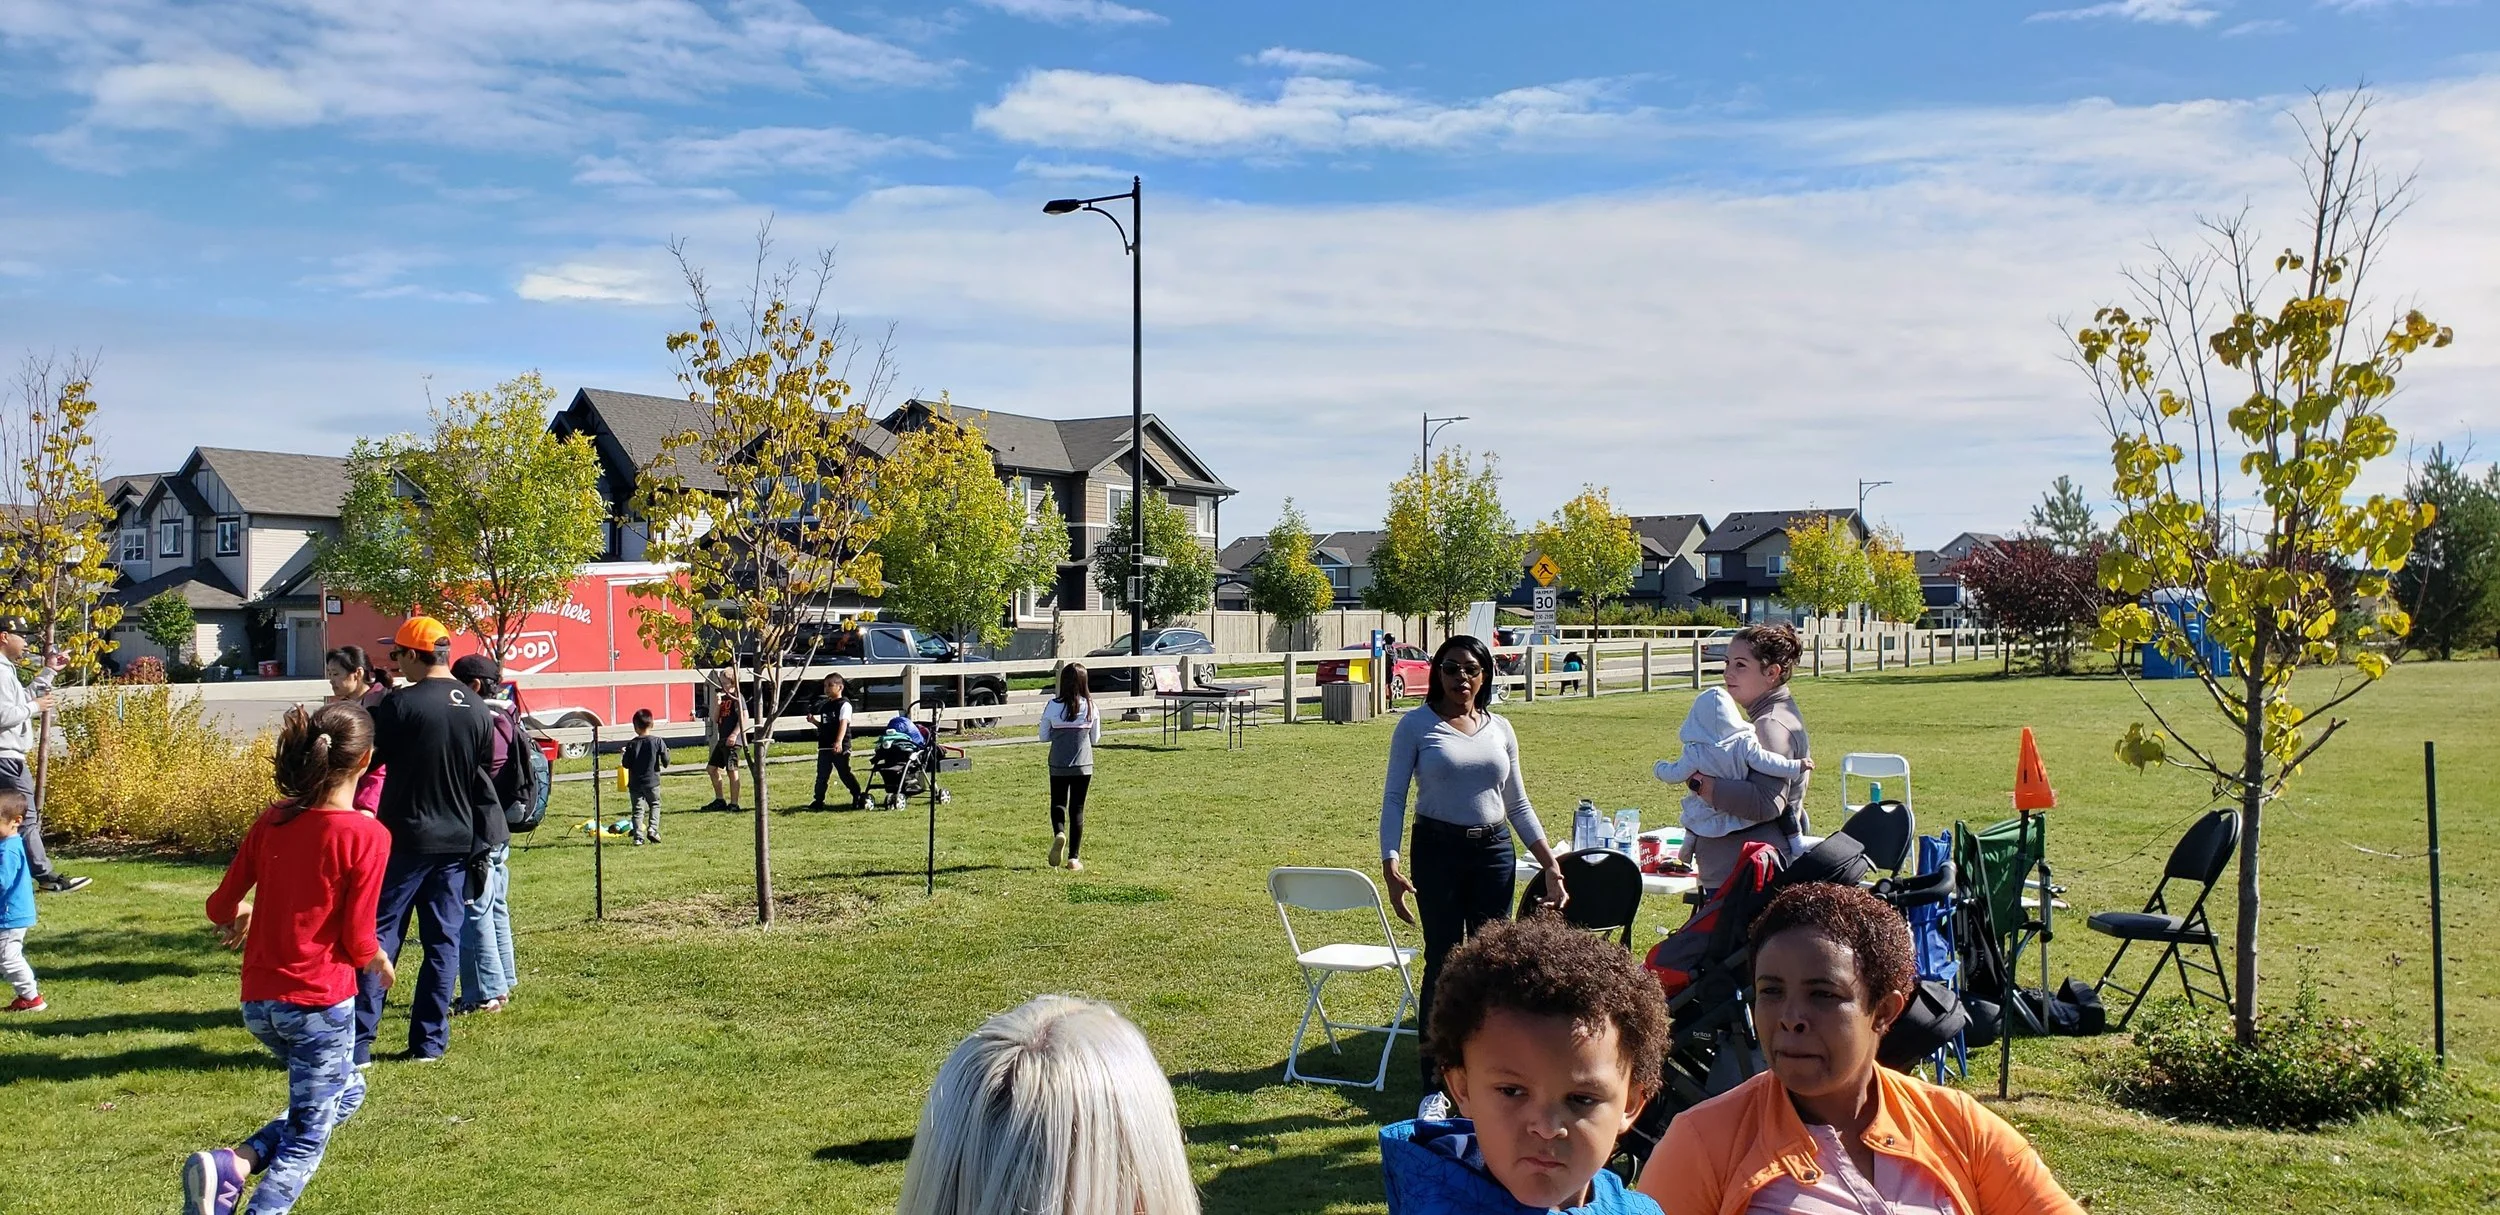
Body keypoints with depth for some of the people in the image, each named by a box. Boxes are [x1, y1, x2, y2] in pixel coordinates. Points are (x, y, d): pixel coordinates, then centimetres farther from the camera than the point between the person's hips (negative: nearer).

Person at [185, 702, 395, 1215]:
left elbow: (220, 907, 6)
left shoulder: (272, 821, 1)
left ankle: (233, 1164, 7)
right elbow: (357, 941, -14)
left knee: (347, 1092, 26)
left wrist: (242, 915, 28)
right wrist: (378, 960, 7)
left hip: (259, 1001, 6)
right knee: (306, 1142, 9)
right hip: (321, 1001, -6)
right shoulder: (367, 835, -15)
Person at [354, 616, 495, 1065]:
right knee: (443, 940, 9)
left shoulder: (400, 704, -14)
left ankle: (358, 1042, 2)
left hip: (404, 839, -5)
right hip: (457, 842, 5)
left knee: (378, 935, 3)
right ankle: (429, 1041, 12)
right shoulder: (477, 711, 4)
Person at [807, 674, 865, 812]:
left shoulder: (844, 705, -10)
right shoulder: (825, 706, 14)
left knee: (845, 774, -1)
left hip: (840, 748, -7)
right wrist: (813, 721, 3)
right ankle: (818, 801, 16)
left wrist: (839, 741, -37)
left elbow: (843, 724, -24)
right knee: (821, 775, 9)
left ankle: (860, 797, 10)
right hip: (824, 747, 7)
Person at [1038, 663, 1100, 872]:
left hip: (1058, 765, 0)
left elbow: (1044, 736, 1)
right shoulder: (1091, 707, -5)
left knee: (1058, 803, 15)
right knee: (1077, 809, 9)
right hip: (1083, 765, 1)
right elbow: (1095, 738, 5)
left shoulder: (1053, 706, -8)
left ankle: (1059, 833, -16)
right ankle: (1073, 857, 8)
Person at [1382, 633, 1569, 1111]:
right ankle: (1433, 1088, 7)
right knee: (1442, 965, -3)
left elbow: (1518, 804, 16)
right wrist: (1390, 862, -15)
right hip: (1438, 850, -4)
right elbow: (1394, 797, -3)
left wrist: (1550, 862, 11)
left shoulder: (1500, 729, 10)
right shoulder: (1416, 726, -1)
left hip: (1495, 851, 4)